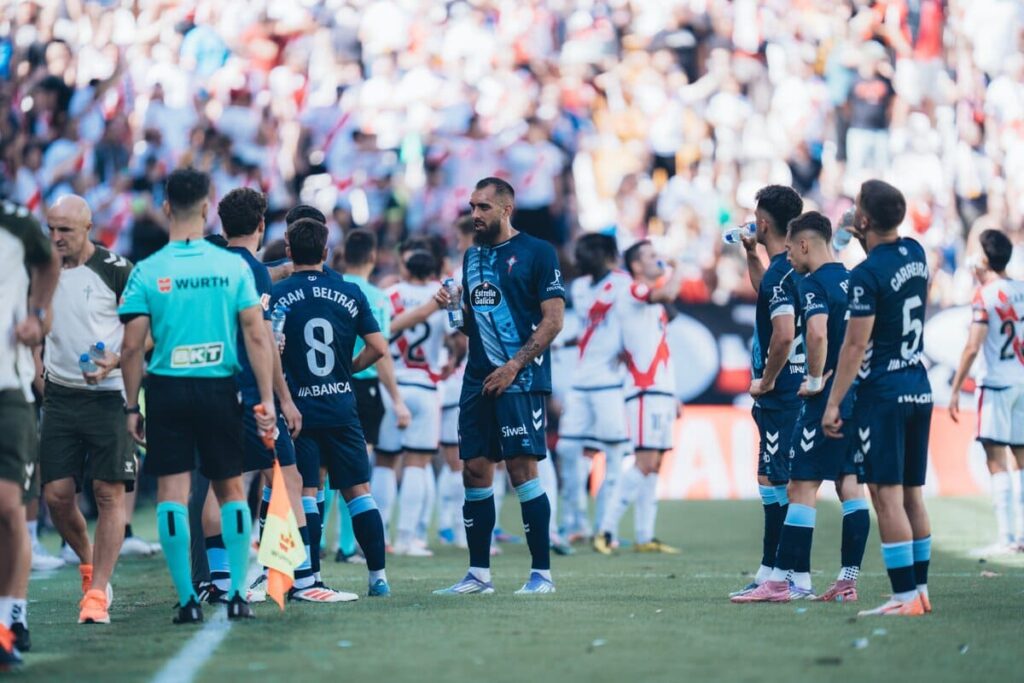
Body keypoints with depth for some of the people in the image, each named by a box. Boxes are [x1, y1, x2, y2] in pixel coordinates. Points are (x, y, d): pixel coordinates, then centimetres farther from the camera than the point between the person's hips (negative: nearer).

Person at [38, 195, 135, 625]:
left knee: (109, 493, -6)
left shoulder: (115, 270, -6)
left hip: (109, 394, -4)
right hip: (60, 396, 4)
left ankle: (97, 591, -3)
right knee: (57, 494, -1)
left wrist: (116, 360, -17)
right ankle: (88, 564, 25)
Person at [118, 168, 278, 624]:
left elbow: (132, 348, -4)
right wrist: (266, 400, 2)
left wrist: (132, 406, 5)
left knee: (172, 493, 1)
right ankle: (237, 594, 10)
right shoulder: (233, 266, -1)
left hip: (167, 390, -1)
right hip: (220, 389, 1)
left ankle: (187, 599, -4)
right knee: (230, 489, 13)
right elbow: (257, 338, -2)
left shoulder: (146, 271, -3)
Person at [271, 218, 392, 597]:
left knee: (302, 495, 1)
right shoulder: (350, 292, 2)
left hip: (297, 408, -2)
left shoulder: (276, 294, -4)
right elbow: (378, 347, -1)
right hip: (341, 407, 2)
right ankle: (378, 576, 6)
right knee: (358, 491, 8)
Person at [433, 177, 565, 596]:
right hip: (478, 380, 7)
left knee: (522, 469, -10)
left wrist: (515, 365, -15)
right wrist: (453, 308, 2)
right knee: (475, 471, 5)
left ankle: (542, 572, -4)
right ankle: (478, 574, 11)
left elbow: (553, 319, -9)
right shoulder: (472, 256, 17)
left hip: (521, 381, -7)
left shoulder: (536, 253, -5)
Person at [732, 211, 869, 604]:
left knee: (802, 487, -5)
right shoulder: (850, 280, 14)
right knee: (850, 486, 8)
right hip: (857, 395, 9)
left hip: (826, 399, -8)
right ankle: (848, 581, 8)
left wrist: (817, 379, -16)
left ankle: (788, 579, -5)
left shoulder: (814, 284, -12)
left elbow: (817, 333, -27)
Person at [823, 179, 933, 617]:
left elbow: (855, 345, -16)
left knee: (887, 495, -7)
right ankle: (920, 589, 15)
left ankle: (904, 597, -10)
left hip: (883, 395, -8)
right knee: (912, 494, 12)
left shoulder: (866, 275, -15)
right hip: (919, 391, 8)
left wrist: (834, 403, -12)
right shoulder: (916, 254, 7)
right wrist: (866, 241, 30)